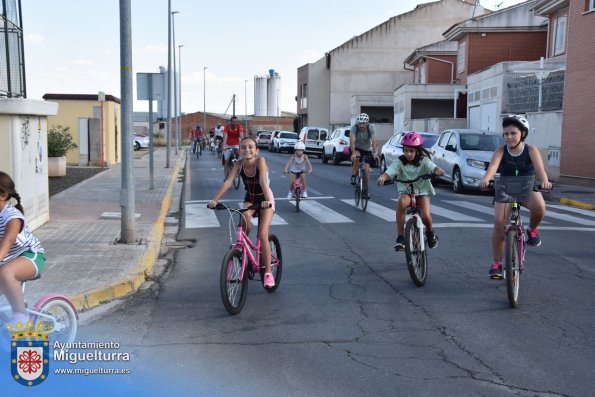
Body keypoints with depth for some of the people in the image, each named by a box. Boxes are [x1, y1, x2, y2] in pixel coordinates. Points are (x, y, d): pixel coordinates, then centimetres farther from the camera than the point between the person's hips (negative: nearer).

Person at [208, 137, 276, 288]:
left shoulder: (260, 161, -26)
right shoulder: (239, 164, -17)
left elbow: (263, 181, -39)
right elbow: (228, 182, -26)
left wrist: (266, 200, -54)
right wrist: (215, 200, -38)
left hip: (265, 199, -3)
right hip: (250, 199, 3)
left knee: (262, 235, -14)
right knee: (245, 218, -30)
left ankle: (268, 272, -3)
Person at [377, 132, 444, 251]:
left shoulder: (424, 162, -11)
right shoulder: (400, 162, -9)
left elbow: (435, 168, -27)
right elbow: (388, 173, -22)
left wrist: (438, 171, -52)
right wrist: (382, 178, -45)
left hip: (422, 193, 0)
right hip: (406, 192, 0)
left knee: (426, 216, -24)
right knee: (401, 202, -36)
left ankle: (430, 233, 15)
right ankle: (400, 237, -27)